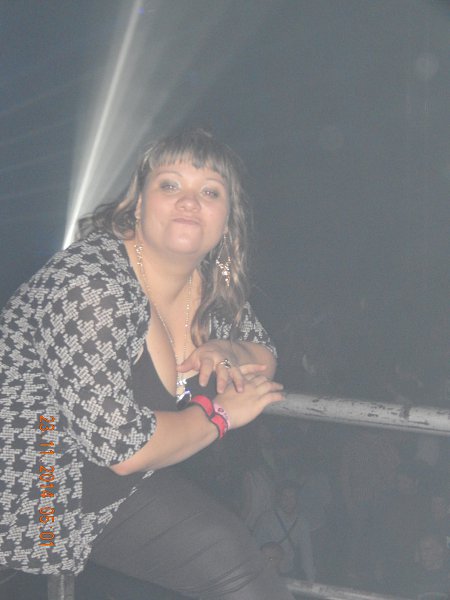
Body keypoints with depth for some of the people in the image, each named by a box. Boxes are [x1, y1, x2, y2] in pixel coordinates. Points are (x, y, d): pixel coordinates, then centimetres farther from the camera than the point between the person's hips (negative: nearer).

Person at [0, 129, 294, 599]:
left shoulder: (213, 283, -2)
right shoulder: (94, 284, -26)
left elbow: (264, 354, 14)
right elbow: (121, 447, -28)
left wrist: (226, 353, -9)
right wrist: (219, 413, -14)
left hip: (122, 479, 7)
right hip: (38, 496, -7)